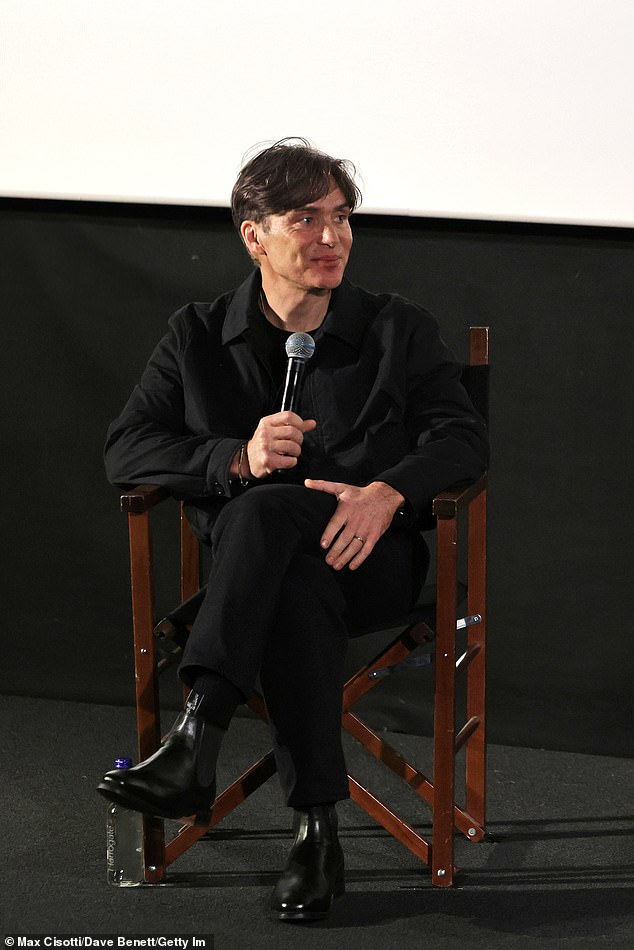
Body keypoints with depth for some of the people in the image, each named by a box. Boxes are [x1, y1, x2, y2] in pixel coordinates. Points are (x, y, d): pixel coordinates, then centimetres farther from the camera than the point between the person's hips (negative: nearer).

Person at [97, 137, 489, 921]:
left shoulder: (400, 330, 10)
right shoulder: (199, 336, 11)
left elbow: (461, 438, 0)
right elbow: (126, 452, 2)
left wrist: (387, 491, -22)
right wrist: (239, 458, -16)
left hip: (372, 560, -1)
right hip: (252, 563, 1)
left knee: (267, 511, -36)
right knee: (297, 584, -39)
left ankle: (193, 745, -48)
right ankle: (316, 833, -40)